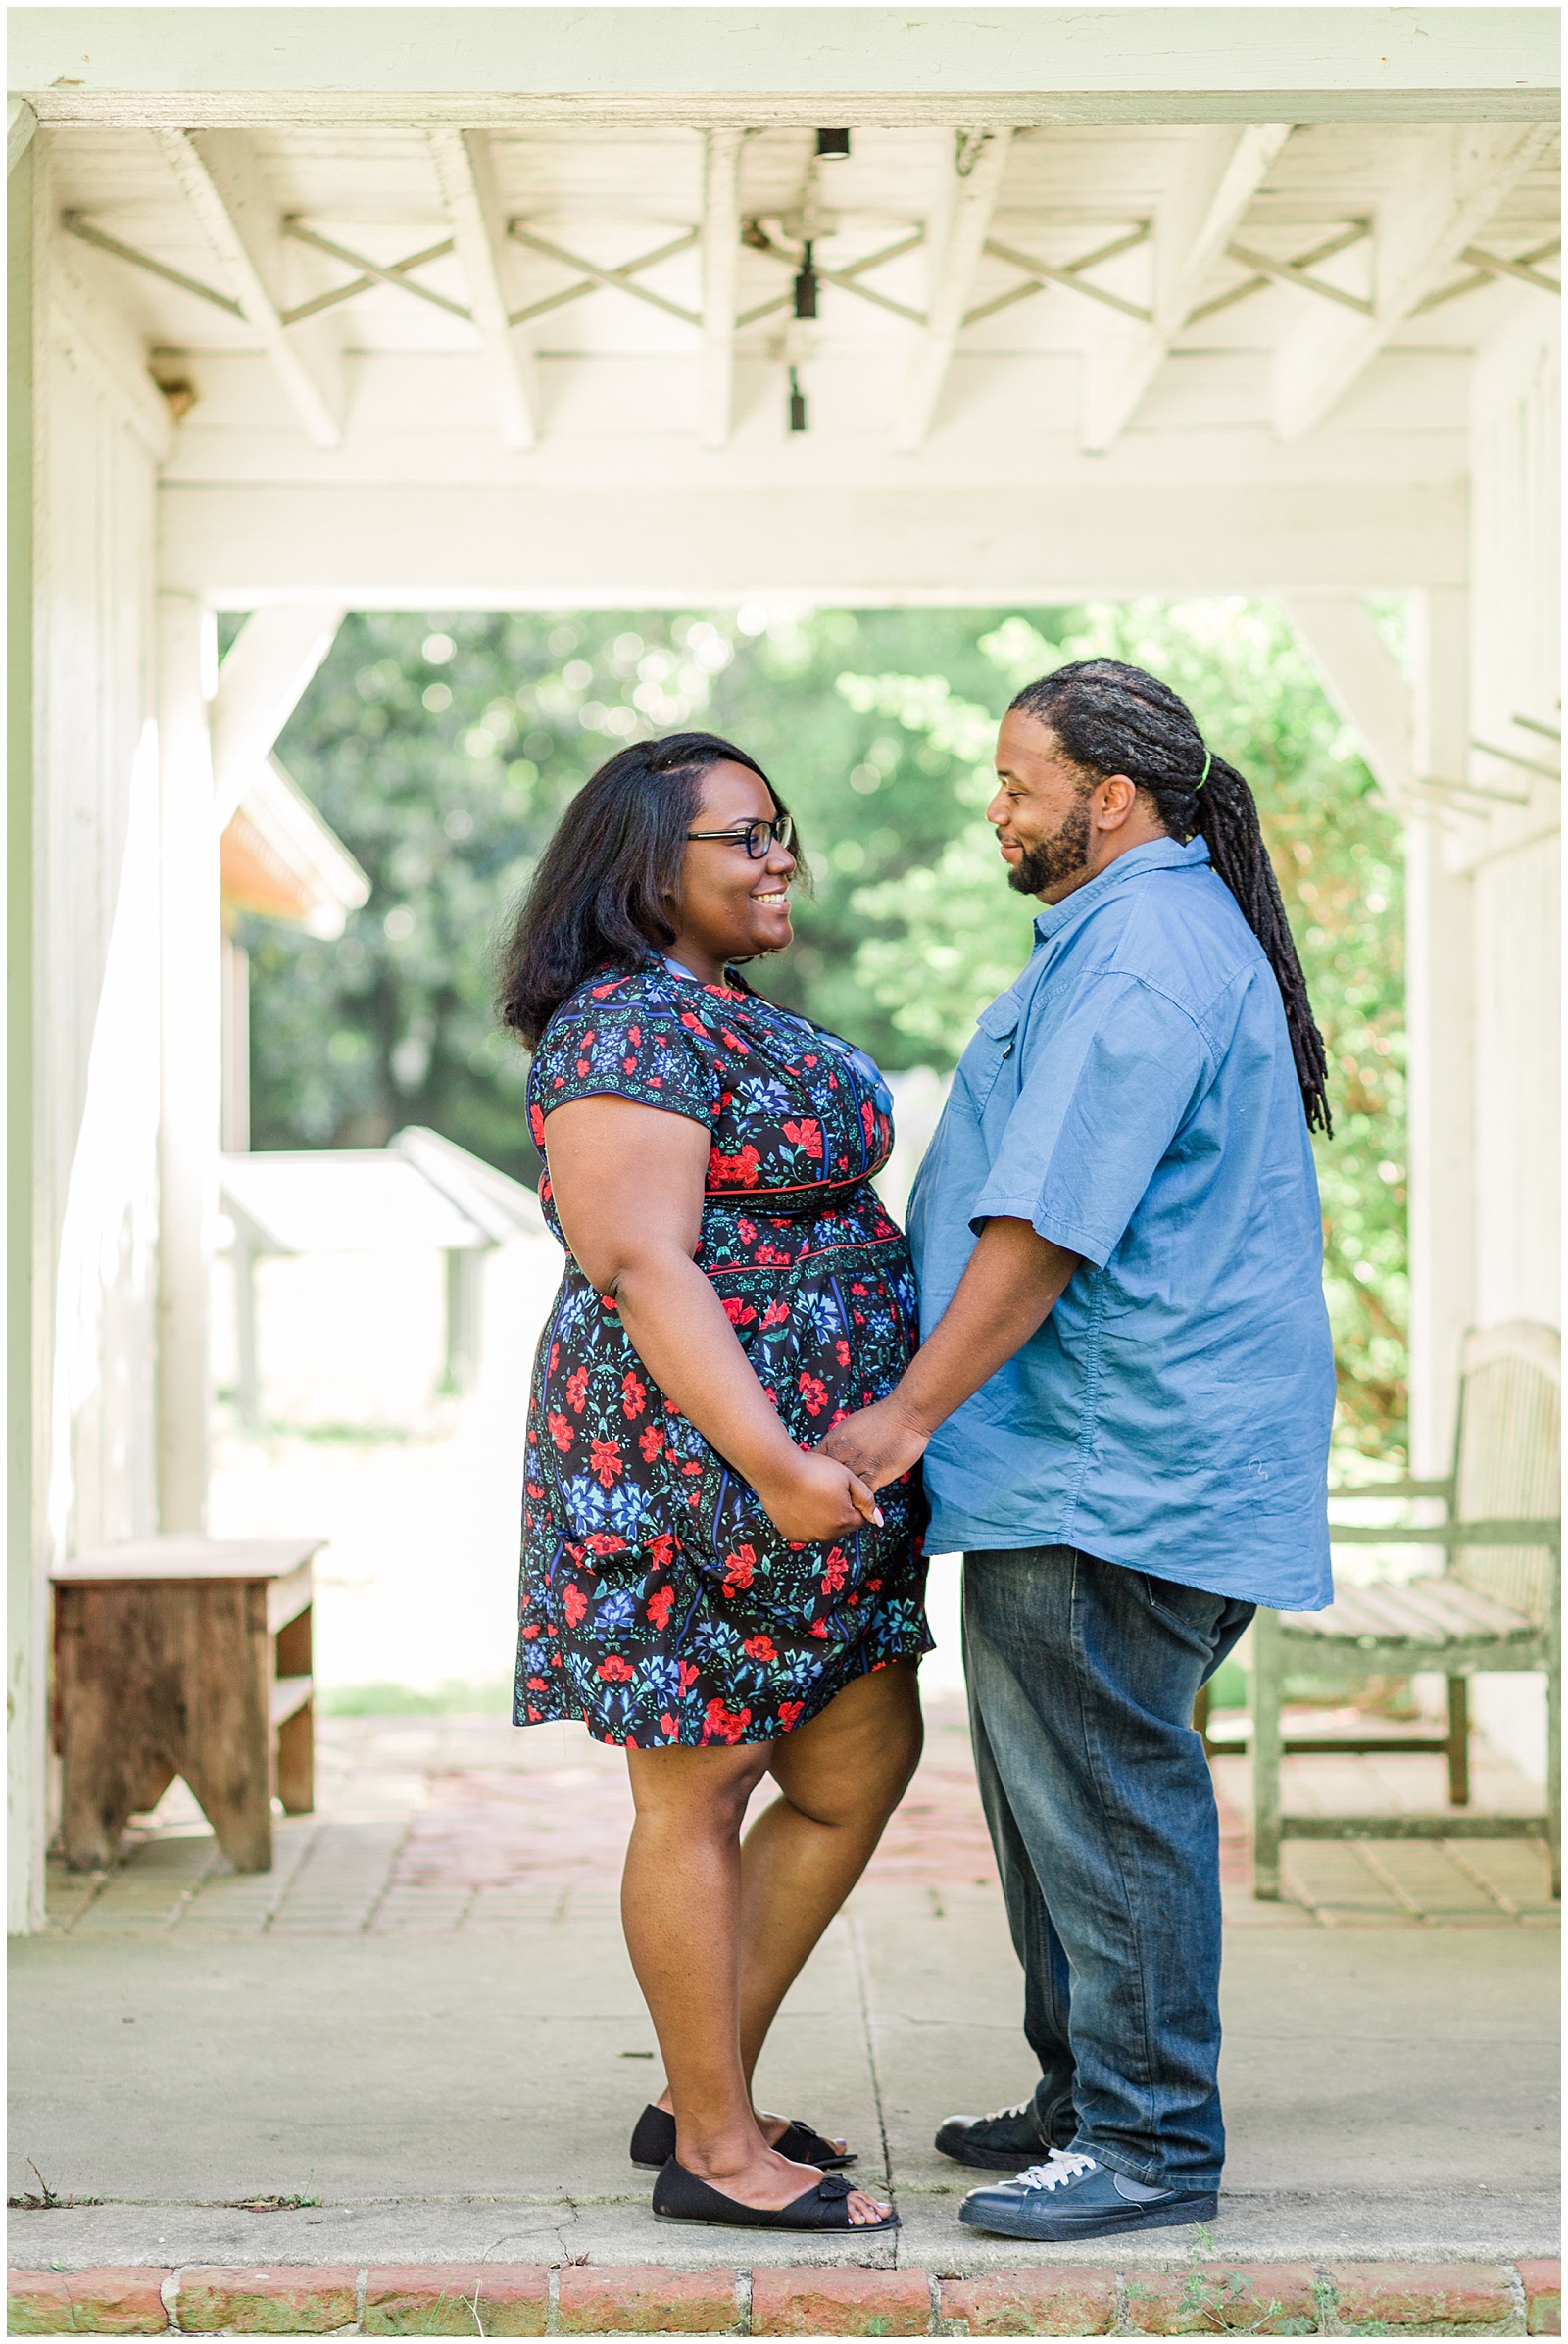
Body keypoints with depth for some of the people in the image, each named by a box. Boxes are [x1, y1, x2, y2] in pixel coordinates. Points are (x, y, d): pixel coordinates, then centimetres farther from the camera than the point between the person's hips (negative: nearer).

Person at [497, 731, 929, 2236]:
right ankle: (717, 2150, 10)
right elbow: (641, 1271, -23)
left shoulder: (737, 1023, 17)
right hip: (692, 1468, -10)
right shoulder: (624, 1030, -15)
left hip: (810, 1457, 10)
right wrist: (773, 1463, -28)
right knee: (699, 1795, -1)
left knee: (861, 1770, 13)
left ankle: (700, 2094, 22)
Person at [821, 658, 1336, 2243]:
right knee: (1053, 1779, 16)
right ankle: (1087, 2097, 25)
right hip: (1083, 1461, 11)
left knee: (1102, 1787, -6)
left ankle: (1149, 2140, 2)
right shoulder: (1167, 930, 20)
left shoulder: (1138, 958, -16)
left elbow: (1045, 1228, -22)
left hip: (1120, 1460, -11)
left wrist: (908, 1413, -19)